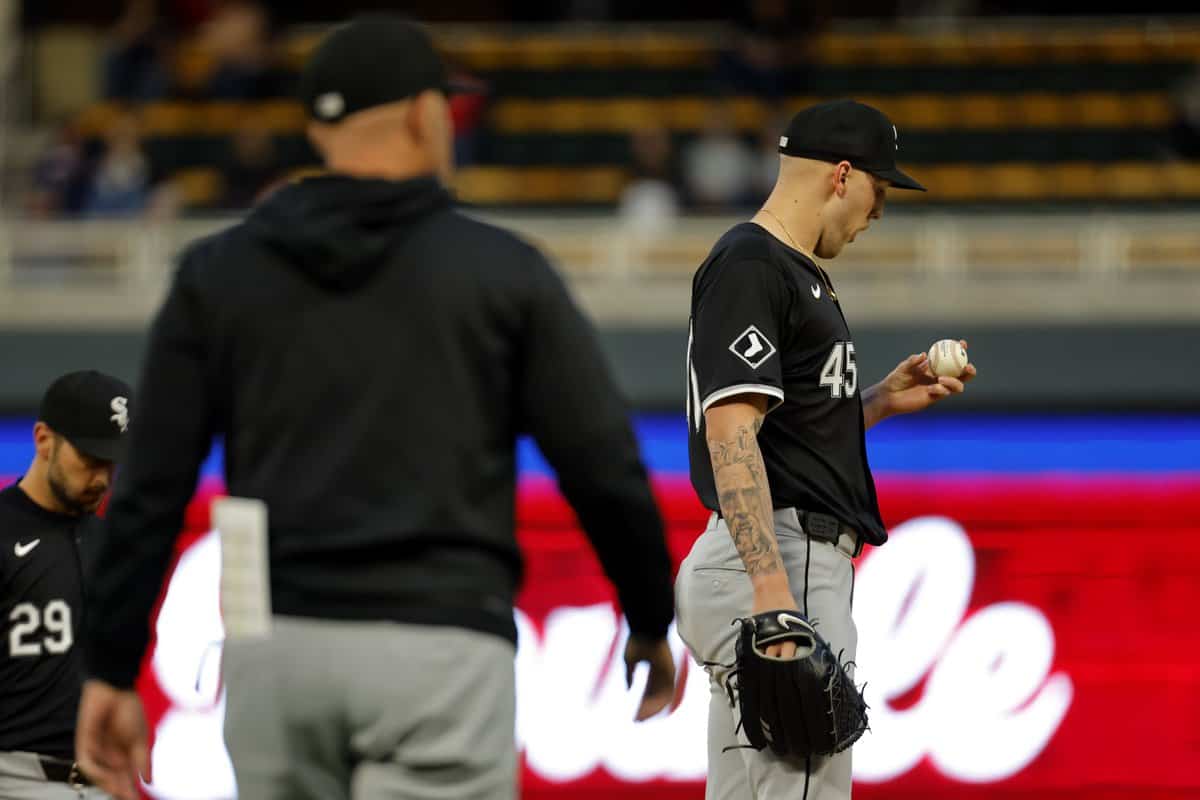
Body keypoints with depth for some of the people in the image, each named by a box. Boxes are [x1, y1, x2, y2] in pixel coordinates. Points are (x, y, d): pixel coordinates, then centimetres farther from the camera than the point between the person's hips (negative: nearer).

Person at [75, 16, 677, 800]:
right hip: (441, 647, -3)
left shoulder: (220, 272, 8)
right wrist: (652, 625, 16)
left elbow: (151, 491, 4)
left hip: (275, 649, 3)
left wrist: (113, 672, 7)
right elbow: (606, 471, 1)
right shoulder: (502, 269, 2)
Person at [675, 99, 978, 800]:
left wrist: (883, 400, 18)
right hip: (781, 556, -11)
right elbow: (730, 430, -22)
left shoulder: (796, 271, 22)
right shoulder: (749, 267, -11)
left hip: (798, 565, 11)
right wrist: (772, 586, -29)